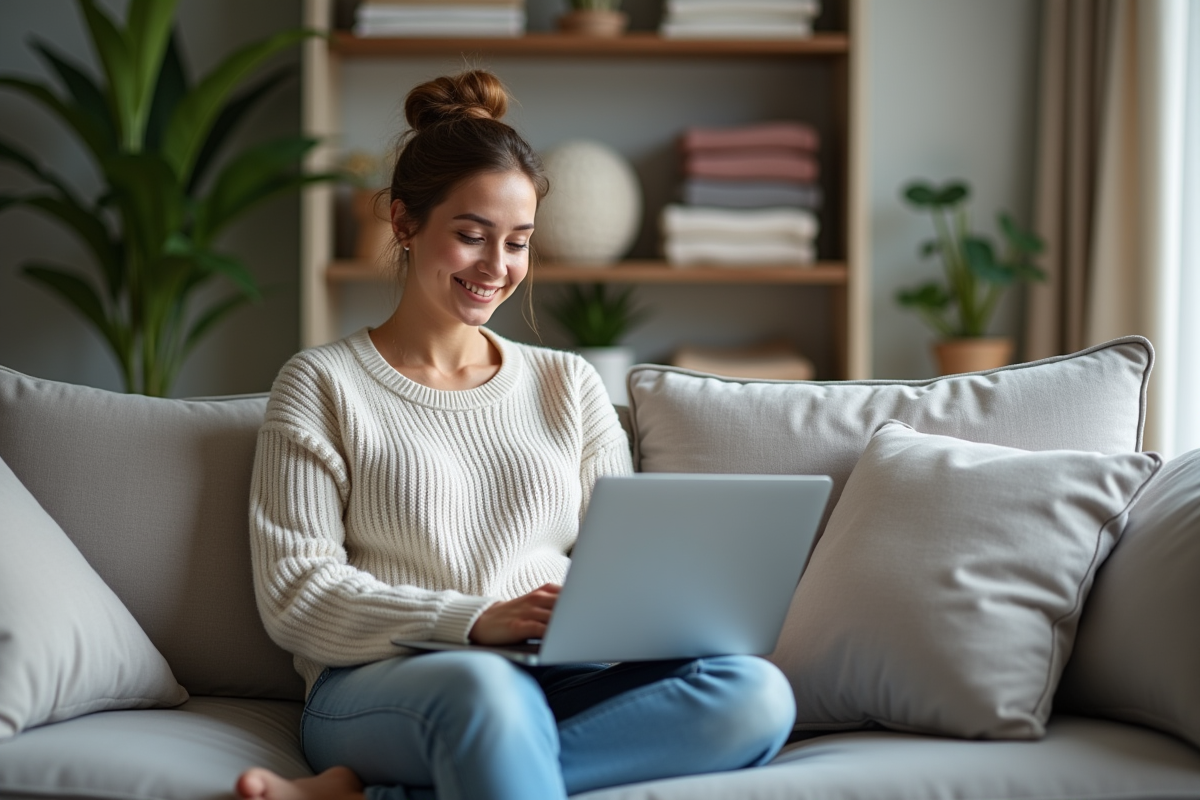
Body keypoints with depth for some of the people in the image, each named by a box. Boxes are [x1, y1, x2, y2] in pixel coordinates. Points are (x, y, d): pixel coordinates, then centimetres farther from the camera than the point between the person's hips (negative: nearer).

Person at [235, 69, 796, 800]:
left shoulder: (570, 384, 22)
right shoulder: (323, 384, 9)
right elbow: (295, 594, -1)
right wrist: (476, 621, -15)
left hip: (559, 686, 6)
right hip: (377, 691, -6)